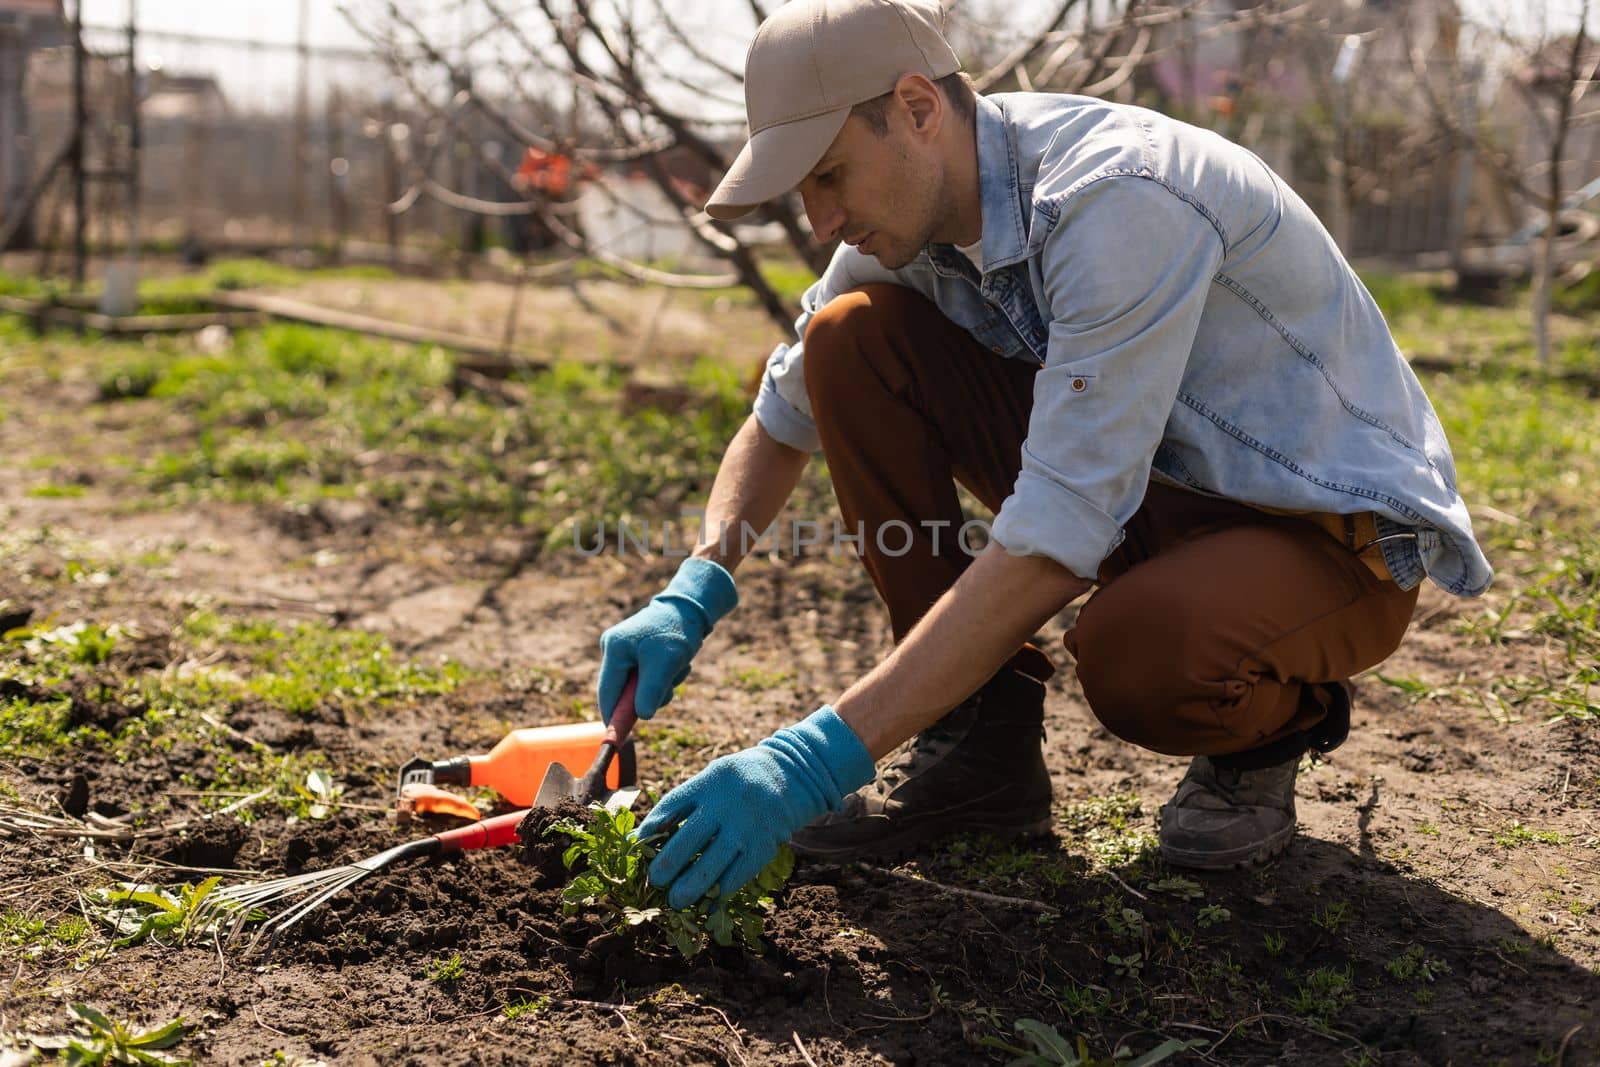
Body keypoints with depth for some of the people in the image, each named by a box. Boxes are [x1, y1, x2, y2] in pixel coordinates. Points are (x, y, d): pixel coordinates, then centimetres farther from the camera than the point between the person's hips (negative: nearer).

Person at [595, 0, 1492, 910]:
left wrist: (819, 759, -37)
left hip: (1338, 530, -7)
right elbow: (785, 417, 9)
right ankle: (983, 737, -3)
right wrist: (695, 593, -10)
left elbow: (1057, 542, -36)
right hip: (1160, 491, 7)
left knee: (1137, 653, -41)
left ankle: (1273, 721, -2)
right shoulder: (914, 209, -5)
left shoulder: (1117, 201, -31)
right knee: (849, 339, -8)